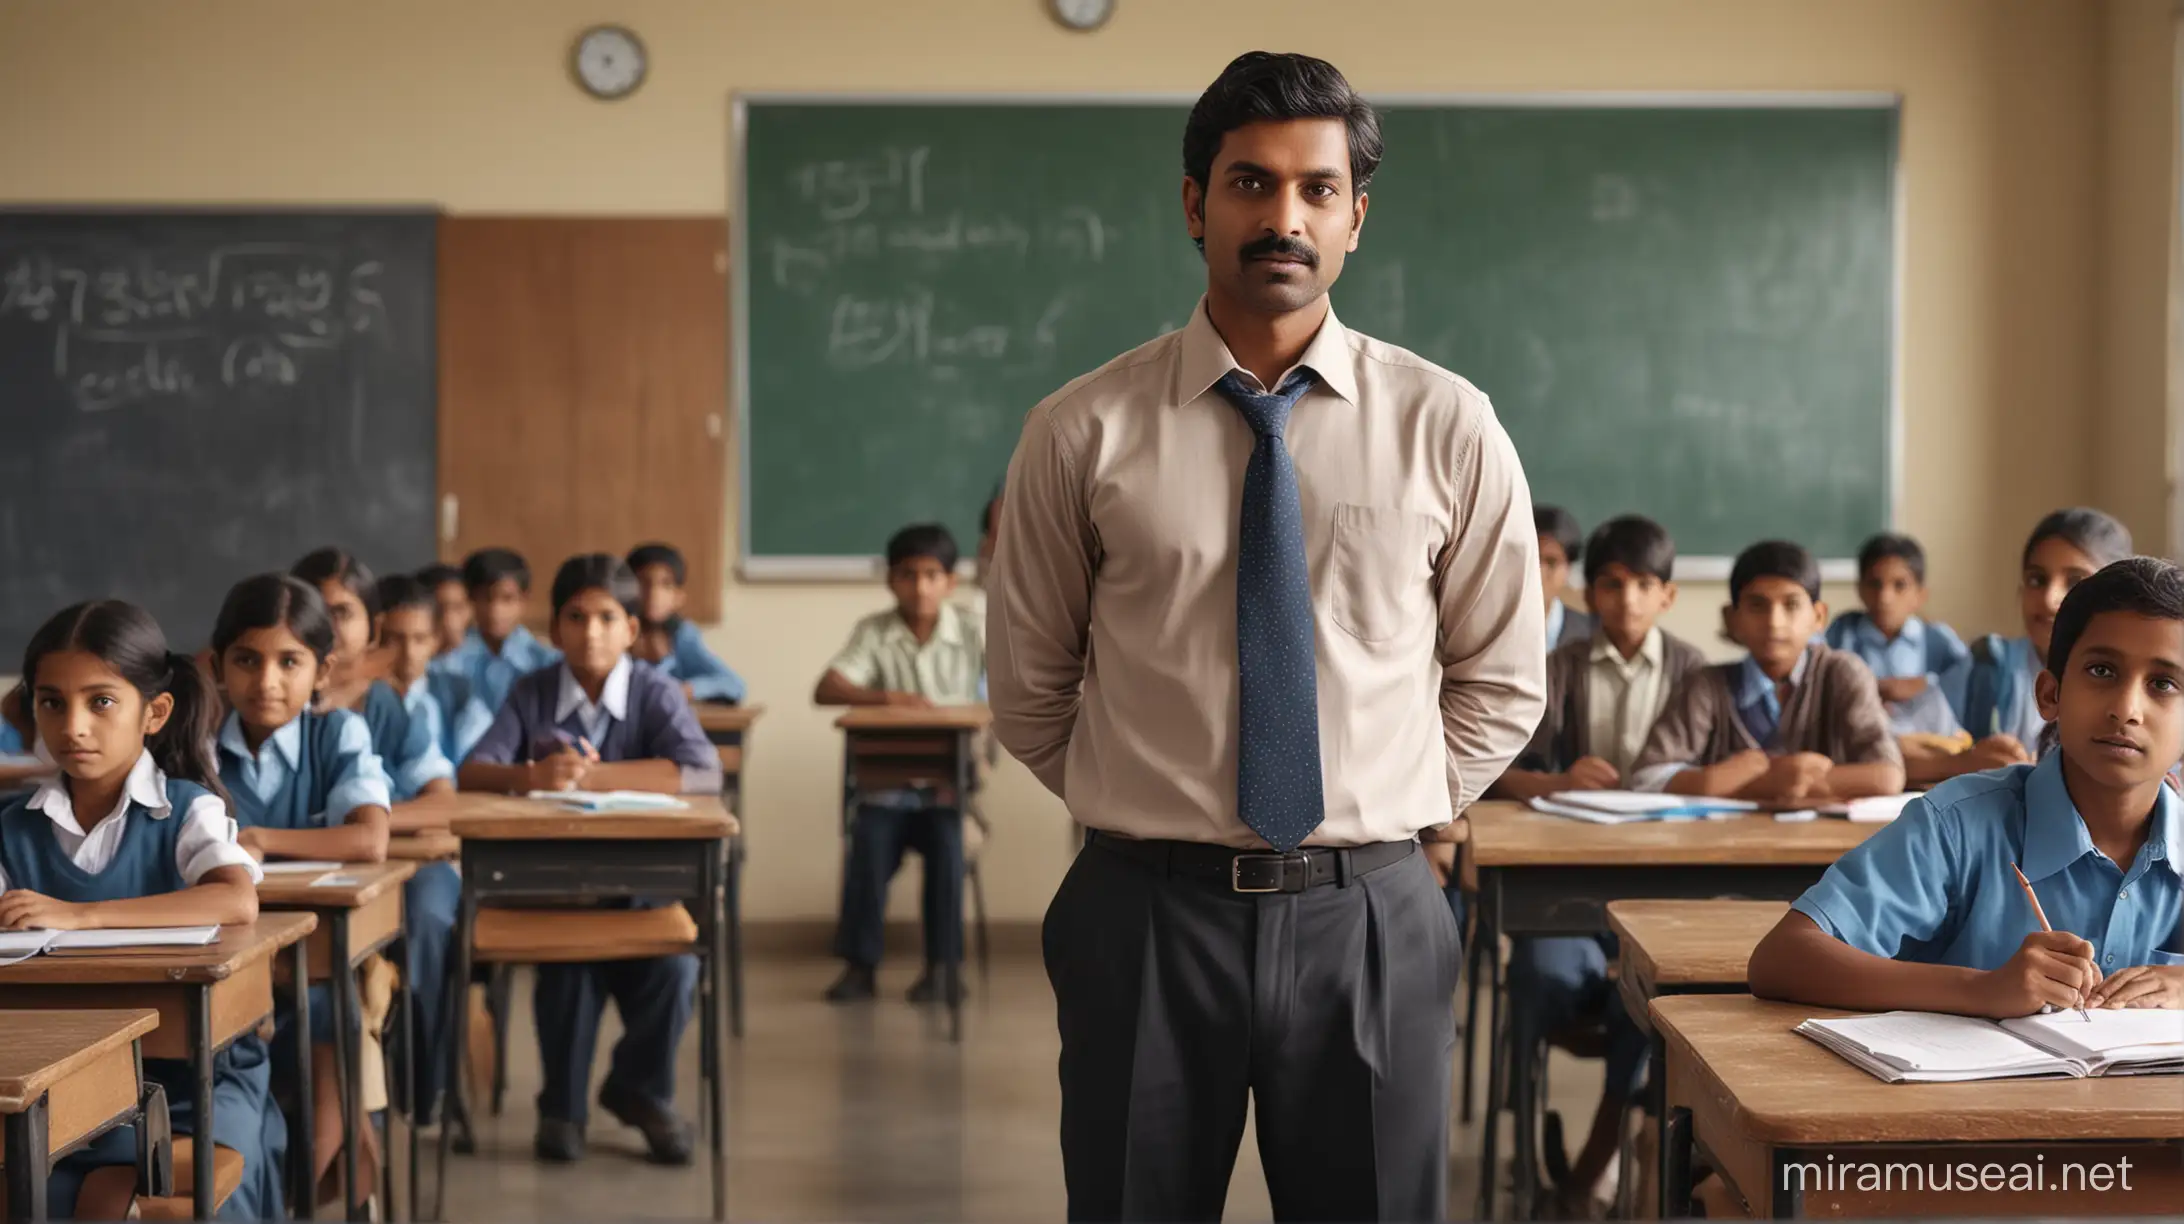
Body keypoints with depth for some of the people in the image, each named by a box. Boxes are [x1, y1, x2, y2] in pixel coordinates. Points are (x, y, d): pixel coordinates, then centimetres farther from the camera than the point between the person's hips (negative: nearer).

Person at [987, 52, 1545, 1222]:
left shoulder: (1447, 427, 0)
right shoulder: (1083, 433, -3)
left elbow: (1501, 683, 11)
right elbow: (1029, 690, 8)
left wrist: (1389, 815, 5)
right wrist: (1143, 809, 6)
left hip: (1366, 916, 1)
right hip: (1146, 913, 0)